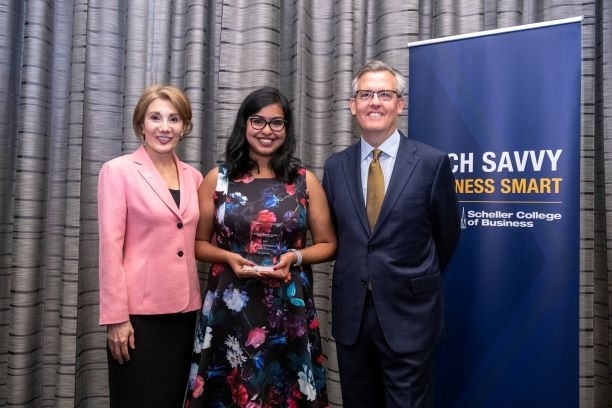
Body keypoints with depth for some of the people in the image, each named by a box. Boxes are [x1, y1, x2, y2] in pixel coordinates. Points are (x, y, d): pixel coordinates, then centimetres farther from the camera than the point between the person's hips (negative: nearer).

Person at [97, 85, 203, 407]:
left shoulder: (193, 176, 9)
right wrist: (116, 316, -12)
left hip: (186, 309, 5)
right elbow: (110, 246, -10)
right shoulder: (118, 170, -6)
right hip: (140, 311, -5)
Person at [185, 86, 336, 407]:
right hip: (229, 306, 0)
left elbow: (327, 244, 8)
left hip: (288, 308, 1)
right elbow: (198, 243, 7)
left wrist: (295, 256, -11)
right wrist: (229, 257, -11)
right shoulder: (217, 179, 2)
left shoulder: (305, 181, 2)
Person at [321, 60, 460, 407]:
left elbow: (447, 235, 3)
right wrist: (357, 278, 11)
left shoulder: (432, 162, -8)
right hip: (351, 314, 4)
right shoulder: (336, 166, 3)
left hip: (409, 315, -3)